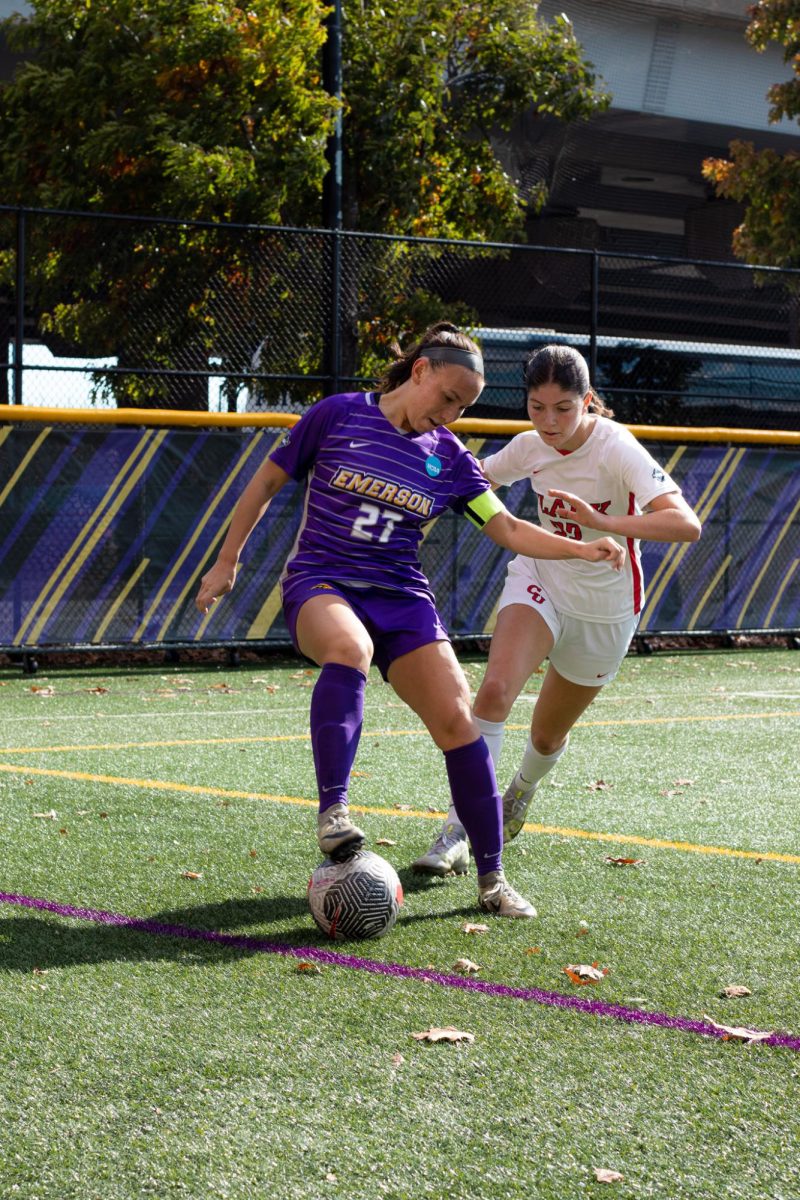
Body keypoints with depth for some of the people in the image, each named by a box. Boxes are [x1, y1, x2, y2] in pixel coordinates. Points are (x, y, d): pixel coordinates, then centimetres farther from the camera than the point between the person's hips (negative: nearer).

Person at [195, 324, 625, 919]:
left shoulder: (450, 457, 8)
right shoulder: (337, 415, -1)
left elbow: (508, 529, 6)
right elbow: (268, 481, 8)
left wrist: (581, 549, -9)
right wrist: (227, 562, 9)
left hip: (402, 597, 4)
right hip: (321, 583, -3)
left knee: (458, 720, -11)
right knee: (349, 649, -40)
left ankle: (492, 878, 1)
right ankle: (333, 809, -39)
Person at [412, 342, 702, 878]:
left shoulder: (616, 448, -26)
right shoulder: (530, 447, -11)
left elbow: (686, 523, -38)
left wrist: (604, 522, -51)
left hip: (605, 611, -2)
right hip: (539, 583, 2)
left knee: (548, 735, 15)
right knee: (495, 689, -27)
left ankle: (522, 790, 51)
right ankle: (459, 830, -24)